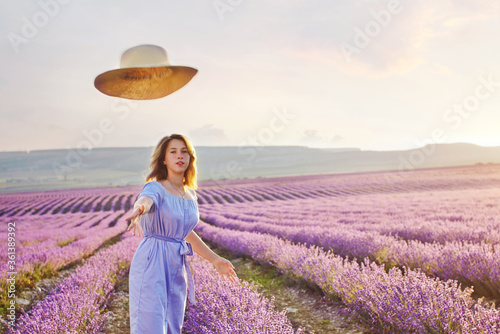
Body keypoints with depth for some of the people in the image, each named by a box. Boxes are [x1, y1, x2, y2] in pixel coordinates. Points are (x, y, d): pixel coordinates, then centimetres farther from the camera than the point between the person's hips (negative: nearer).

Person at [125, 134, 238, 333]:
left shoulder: (190, 194, 12)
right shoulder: (156, 188, -8)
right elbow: (145, 199, -33)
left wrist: (215, 259, 24)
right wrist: (138, 211, -58)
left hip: (177, 270, 7)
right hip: (151, 266, -6)